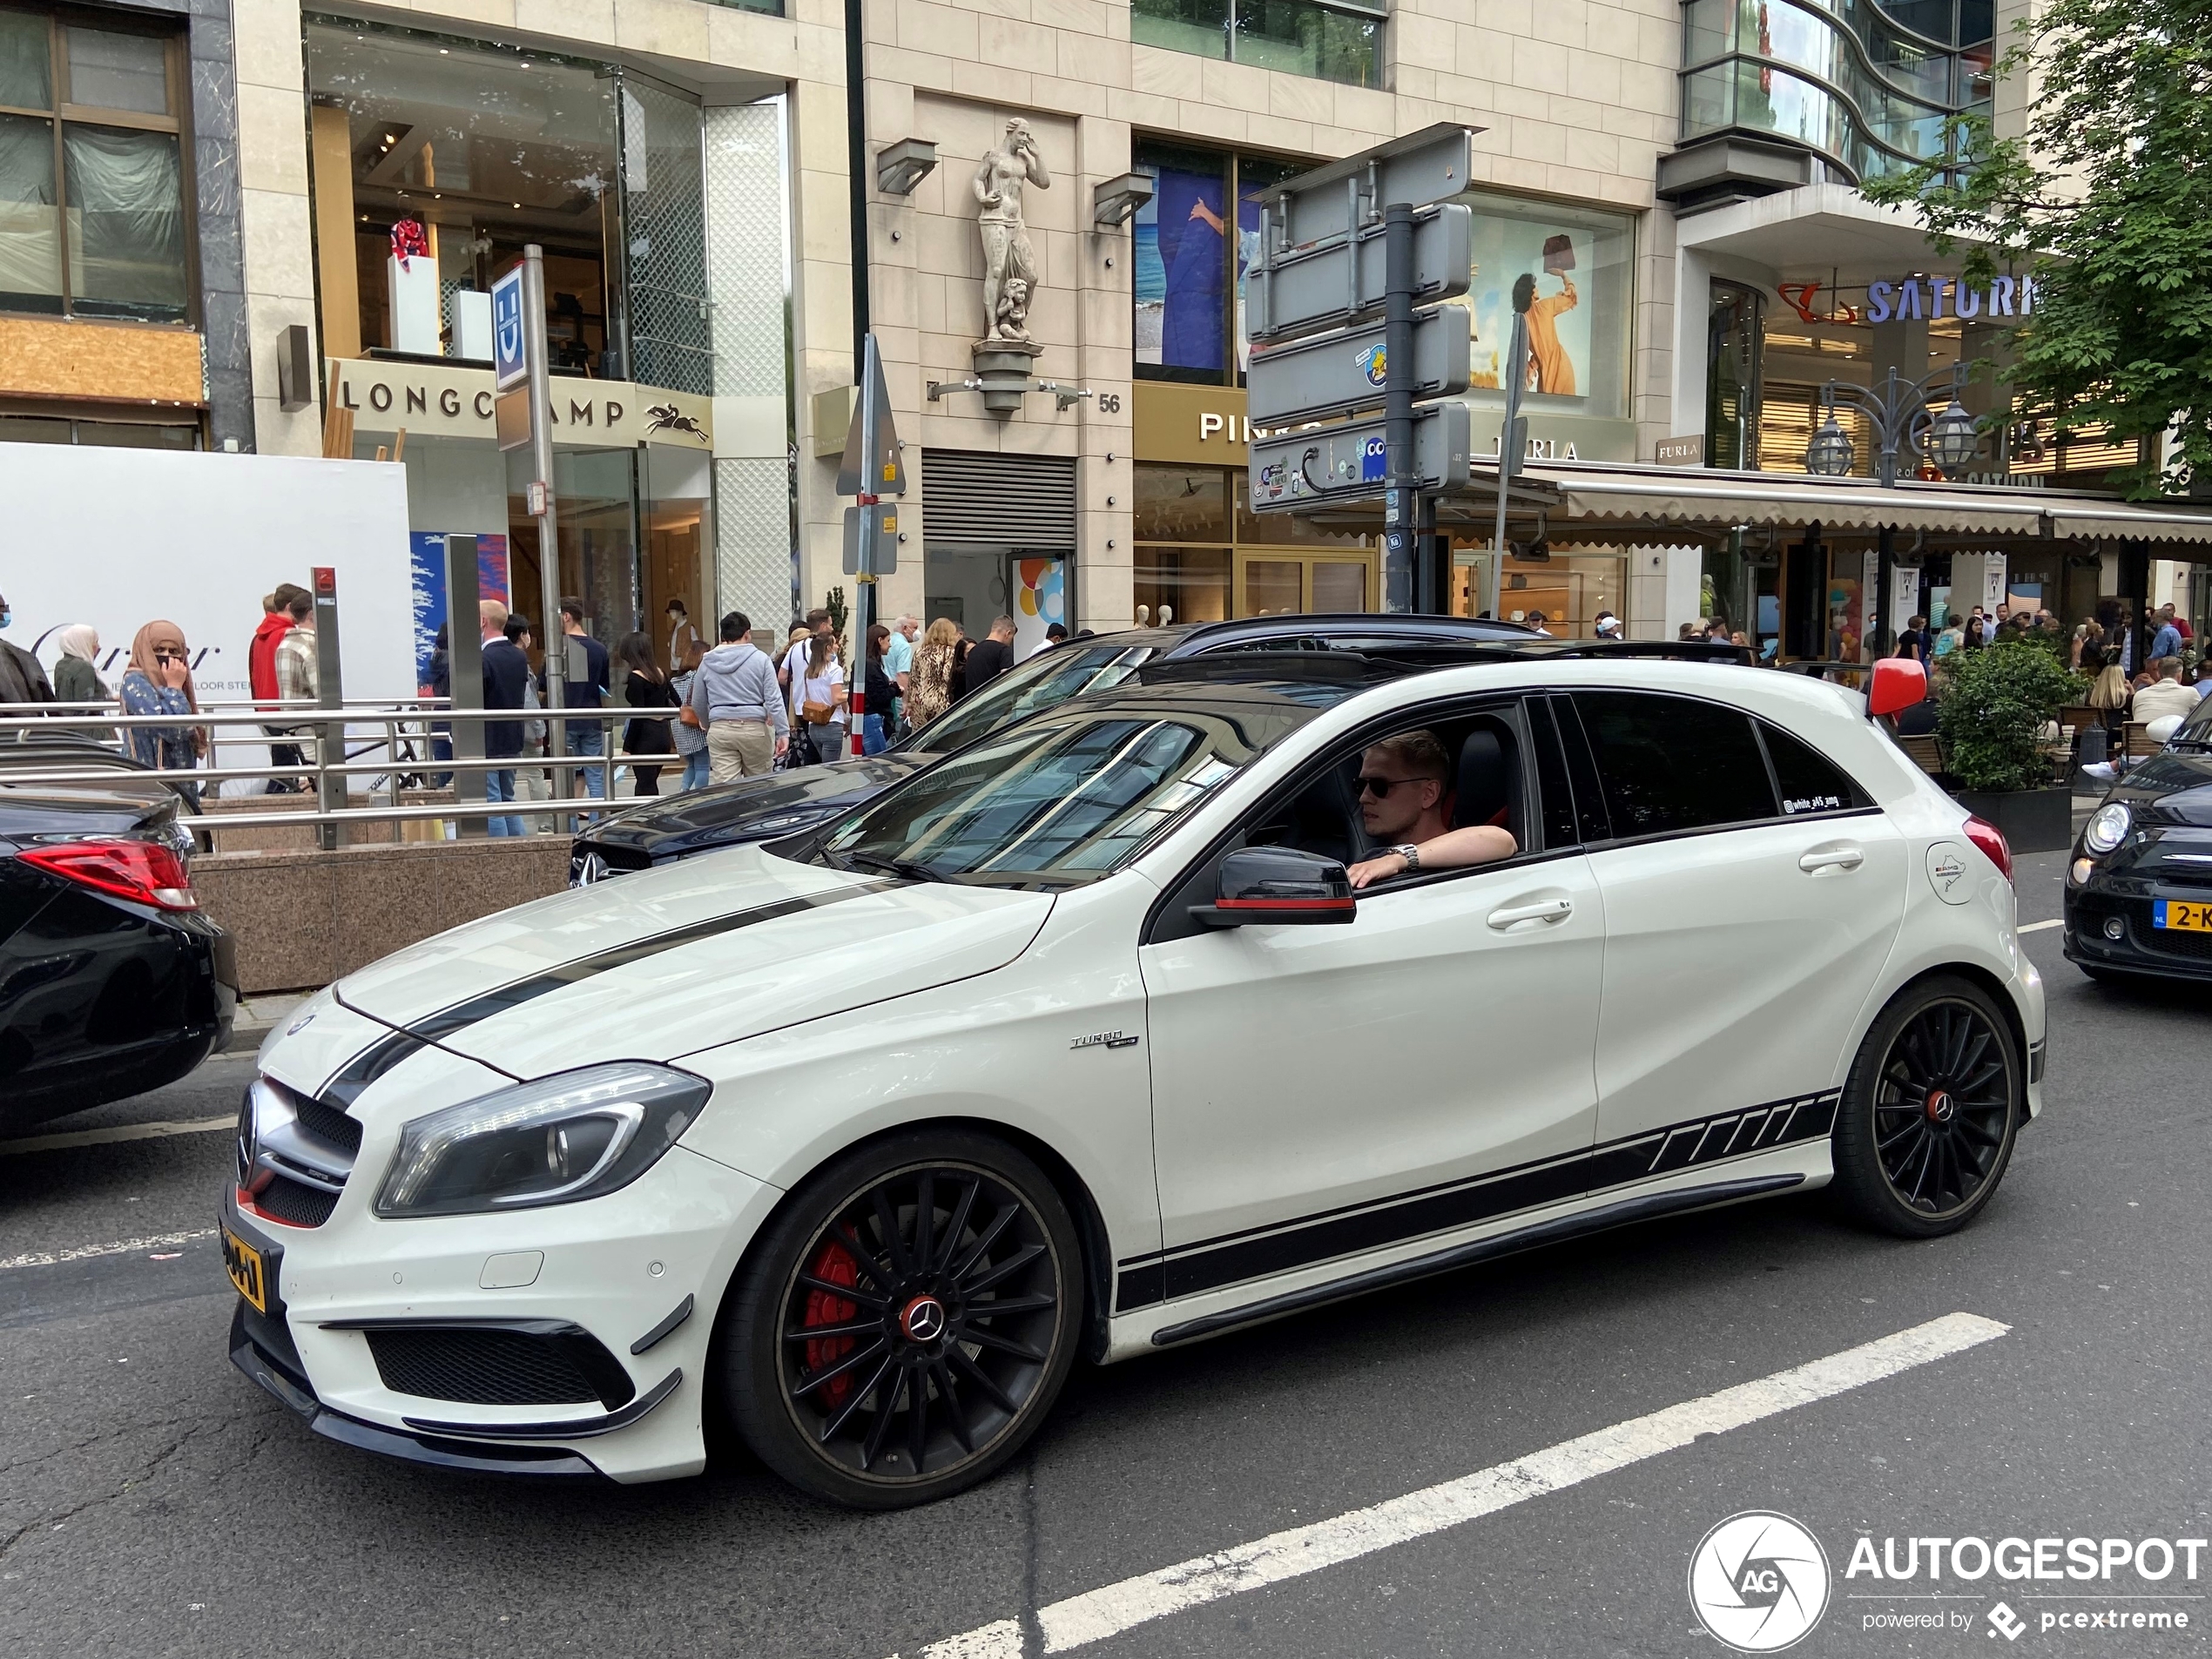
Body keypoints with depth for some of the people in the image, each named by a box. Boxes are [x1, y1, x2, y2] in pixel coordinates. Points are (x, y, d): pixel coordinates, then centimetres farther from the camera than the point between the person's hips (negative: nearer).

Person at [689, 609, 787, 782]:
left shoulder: (707, 662, 7)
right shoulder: (760, 659, -2)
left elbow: (698, 704, 15)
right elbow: (773, 700, -7)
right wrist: (783, 732, -6)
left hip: (720, 730, 2)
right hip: (755, 729, -2)